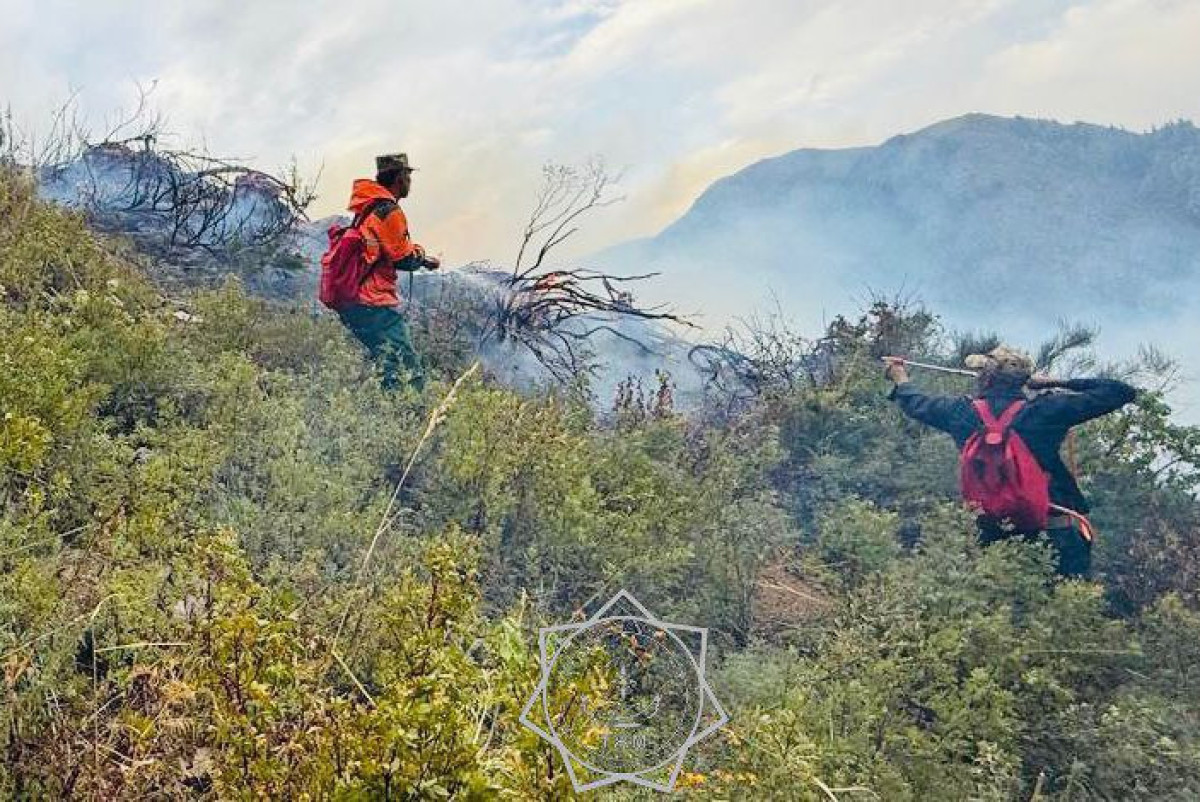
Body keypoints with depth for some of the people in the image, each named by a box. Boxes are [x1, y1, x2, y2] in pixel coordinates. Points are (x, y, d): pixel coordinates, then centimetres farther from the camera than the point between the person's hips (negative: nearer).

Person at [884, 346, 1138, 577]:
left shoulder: (962, 411, -2)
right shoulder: (1045, 409, -10)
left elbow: (916, 403, 20)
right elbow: (1121, 392, -4)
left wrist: (900, 378, 41)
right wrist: (1057, 383, 4)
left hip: (995, 534, 3)